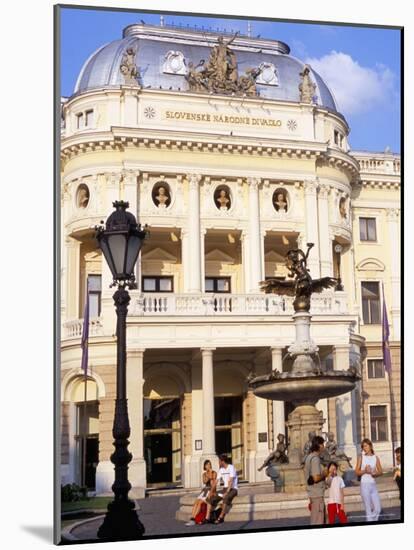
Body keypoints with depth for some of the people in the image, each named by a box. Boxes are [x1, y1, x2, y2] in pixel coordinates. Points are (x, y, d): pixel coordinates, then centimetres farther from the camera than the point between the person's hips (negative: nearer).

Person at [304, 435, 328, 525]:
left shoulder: (309, 457, 12)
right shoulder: (315, 459, -18)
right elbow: (316, 478, -24)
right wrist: (324, 474, -6)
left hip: (313, 493, 10)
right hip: (317, 494, -10)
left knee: (315, 520, 17)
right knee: (318, 521, -4)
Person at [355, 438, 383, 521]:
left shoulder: (375, 457, 7)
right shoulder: (361, 457, 1)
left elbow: (380, 472, 6)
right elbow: (357, 472, -1)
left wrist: (374, 473, -13)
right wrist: (364, 471, -17)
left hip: (373, 485, 3)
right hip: (365, 484, -3)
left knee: (378, 509, 2)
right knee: (368, 509, -2)